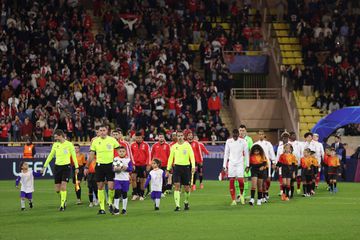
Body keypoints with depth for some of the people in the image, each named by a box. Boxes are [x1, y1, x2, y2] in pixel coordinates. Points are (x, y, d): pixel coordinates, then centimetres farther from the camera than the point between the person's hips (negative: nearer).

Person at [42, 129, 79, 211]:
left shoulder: (69, 144, -5)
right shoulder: (55, 145, 8)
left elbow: (74, 156, -2)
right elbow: (51, 155, 16)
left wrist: (76, 167, -5)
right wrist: (45, 166, 15)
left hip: (66, 167, -4)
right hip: (57, 167, 5)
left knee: (63, 187, -13)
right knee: (57, 189, 2)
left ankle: (62, 205, -5)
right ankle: (63, 199, 29)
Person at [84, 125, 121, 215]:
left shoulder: (112, 140, -1)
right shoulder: (95, 141, 2)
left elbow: (119, 151, 7)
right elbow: (91, 155, 8)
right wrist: (87, 167, 6)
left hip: (110, 164, -2)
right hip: (99, 165, 2)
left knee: (111, 187, -9)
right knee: (100, 187, 3)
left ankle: (110, 203, 16)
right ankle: (102, 208, 10)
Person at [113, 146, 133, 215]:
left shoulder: (128, 160, 0)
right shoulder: (115, 159, 2)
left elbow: (131, 169, -2)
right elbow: (112, 168, 2)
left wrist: (126, 168, -20)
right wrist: (115, 169, -18)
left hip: (125, 179, 0)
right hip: (117, 179, 0)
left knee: (124, 194, 7)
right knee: (117, 193, -11)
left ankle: (124, 209, 17)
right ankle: (116, 208, -4)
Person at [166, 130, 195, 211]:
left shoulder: (187, 145, 0)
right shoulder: (174, 147, 6)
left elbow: (192, 156, -5)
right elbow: (170, 158, 10)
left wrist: (193, 166, -16)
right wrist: (168, 169, 7)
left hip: (186, 166, -1)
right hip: (177, 167, 1)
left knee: (187, 187, 5)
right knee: (177, 185, -12)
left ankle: (186, 202, 31)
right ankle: (177, 205, -13)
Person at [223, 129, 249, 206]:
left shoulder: (243, 141, -1)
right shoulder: (228, 141, 4)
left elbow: (246, 154, 3)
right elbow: (226, 154, 9)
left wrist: (247, 165, 0)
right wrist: (224, 165, 5)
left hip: (240, 163, -2)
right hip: (231, 164, 2)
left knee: (240, 180, -15)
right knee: (231, 182, -4)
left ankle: (241, 194, 13)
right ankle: (233, 200, 0)